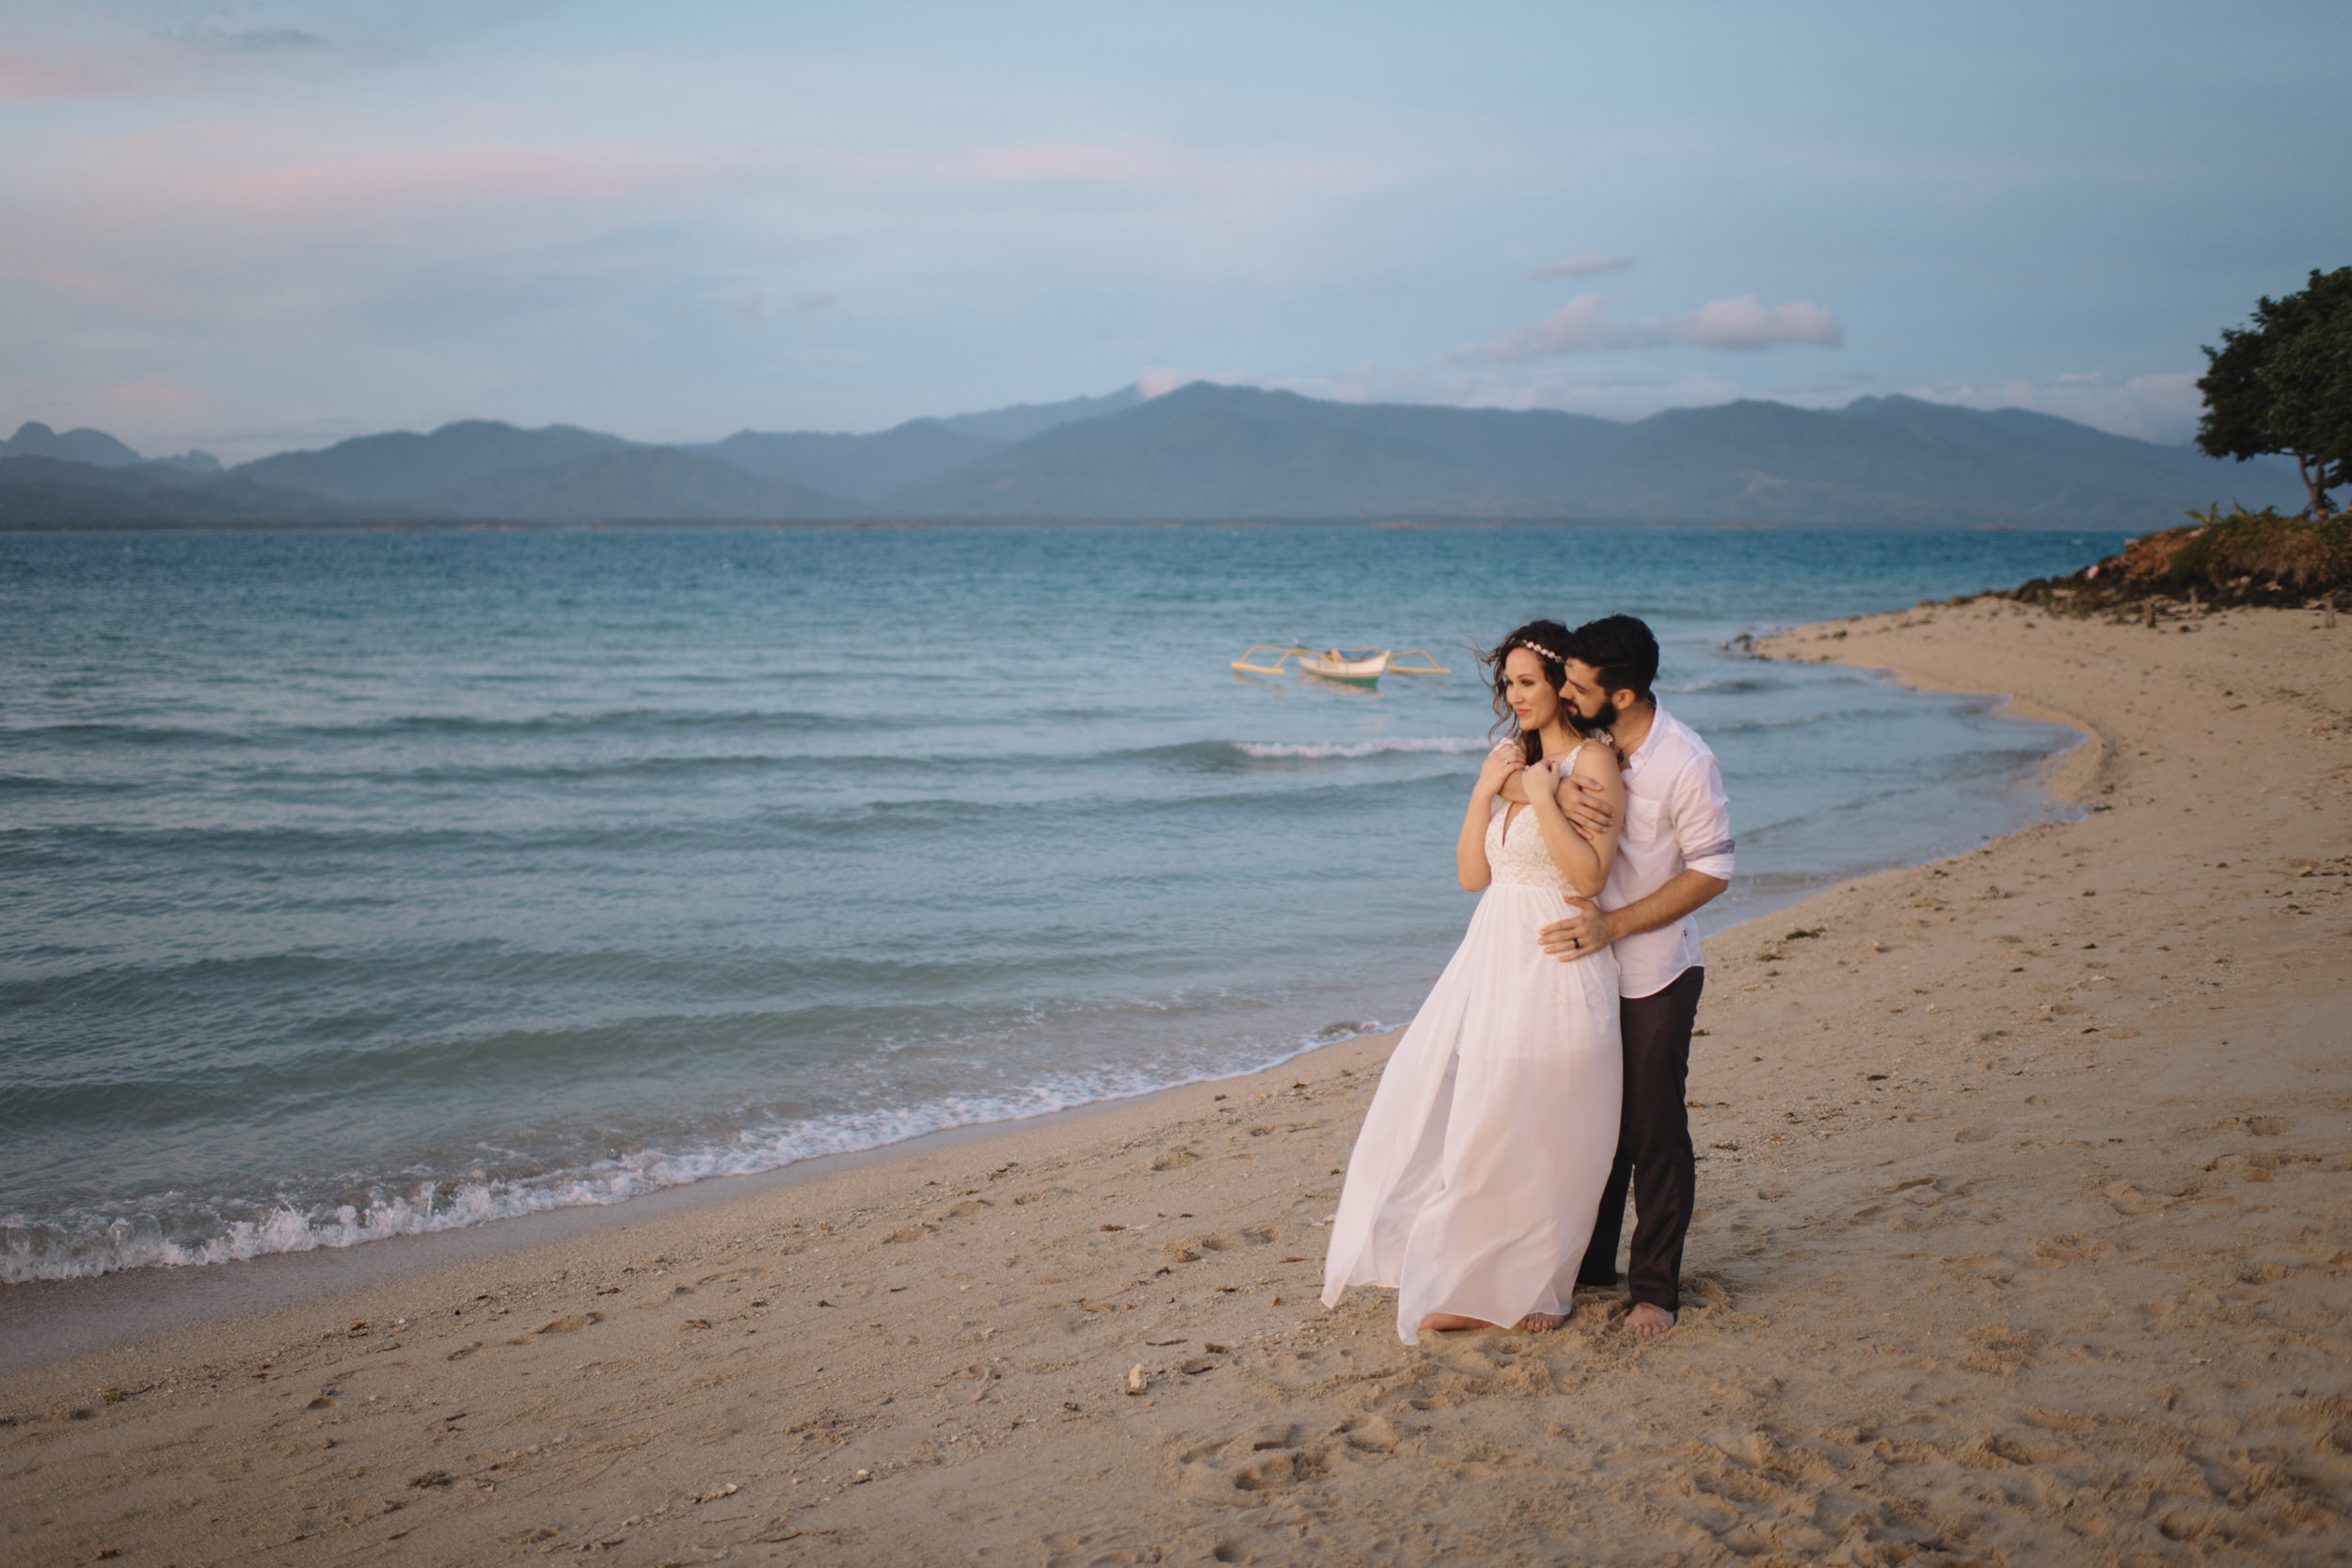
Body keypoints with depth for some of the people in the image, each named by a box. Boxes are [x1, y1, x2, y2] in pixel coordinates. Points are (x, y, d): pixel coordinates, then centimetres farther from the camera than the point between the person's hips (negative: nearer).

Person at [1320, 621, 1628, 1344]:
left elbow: (1589, 876, -19)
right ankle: (1469, 1286, 18)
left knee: (1537, 1133, 1)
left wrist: (1541, 794, -18)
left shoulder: (1593, 761, -9)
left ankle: (1532, 1285, 20)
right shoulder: (1512, 759, 12)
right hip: (1493, 958, 7)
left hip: (1556, 966, -7)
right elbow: (1472, 874, 8)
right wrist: (1485, 790, -2)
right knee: (1436, 1101, 6)